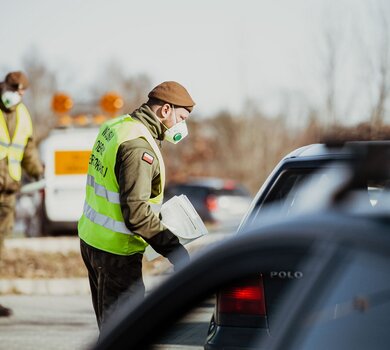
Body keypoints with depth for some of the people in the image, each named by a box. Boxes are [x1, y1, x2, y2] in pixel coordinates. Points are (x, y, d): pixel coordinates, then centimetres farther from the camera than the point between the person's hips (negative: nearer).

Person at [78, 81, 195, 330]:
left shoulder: (115, 126, 8)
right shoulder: (138, 146, -22)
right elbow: (135, 211, -27)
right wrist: (171, 247, -21)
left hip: (92, 237, 10)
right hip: (116, 251, -10)